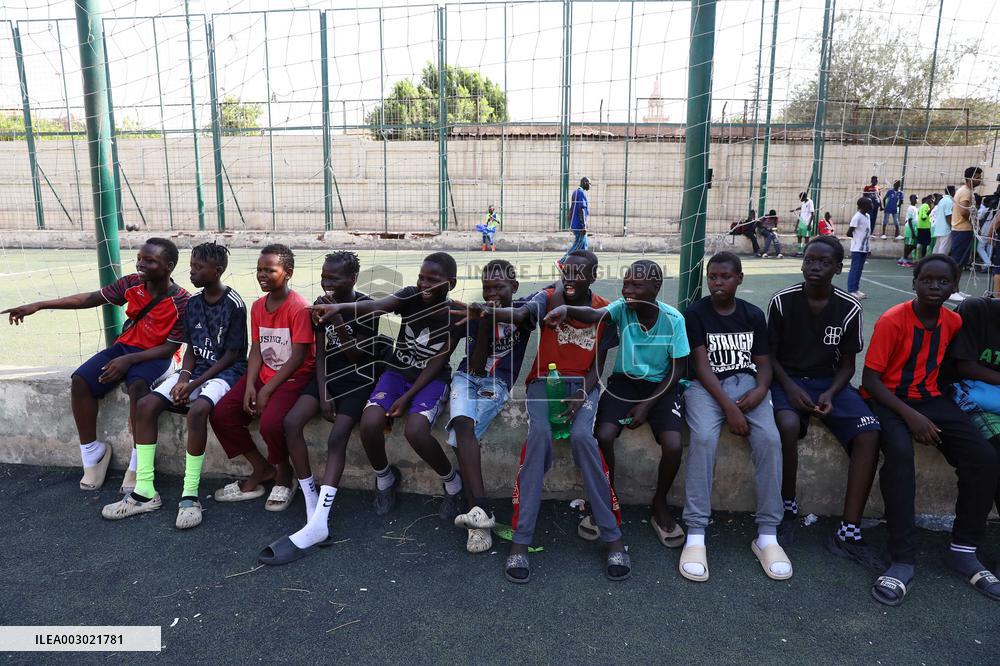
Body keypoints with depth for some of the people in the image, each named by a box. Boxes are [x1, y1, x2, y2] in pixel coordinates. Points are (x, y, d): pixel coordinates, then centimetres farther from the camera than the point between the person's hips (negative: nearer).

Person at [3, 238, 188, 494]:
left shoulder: (180, 302, -18)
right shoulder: (132, 284, -4)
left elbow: (171, 348, -16)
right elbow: (91, 298, 4)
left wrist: (130, 360, -24)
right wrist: (39, 305, 0)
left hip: (154, 355, -6)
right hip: (124, 345, 6)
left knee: (137, 387, -36)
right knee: (80, 381, -17)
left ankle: (138, 464, -23)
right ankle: (93, 452, -1)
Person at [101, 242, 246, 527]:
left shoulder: (234, 305, -11)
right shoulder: (192, 304, 10)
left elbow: (232, 355, -11)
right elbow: (191, 348, 12)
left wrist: (195, 384, -15)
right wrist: (183, 377, -8)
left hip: (225, 371, -7)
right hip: (195, 369, 7)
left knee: (197, 409, -35)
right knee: (146, 405, -14)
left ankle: (190, 494, -27)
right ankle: (145, 491, -10)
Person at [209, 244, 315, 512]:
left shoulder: (298, 308, -15)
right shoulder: (257, 306, 8)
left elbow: (298, 358, -17)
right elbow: (256, 349, 6)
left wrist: (266, 391, -17)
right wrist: (249, 386, -9)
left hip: (294, 377, -7)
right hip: (263, 374, 7)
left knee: (270, 422, -30)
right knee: (220, 414, -8)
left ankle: (284, 475, 3)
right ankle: (263, 469, 10)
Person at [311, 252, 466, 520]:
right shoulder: (411, 296, -10)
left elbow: (436, 364, -11)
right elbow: (375, 306, -30)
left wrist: (408, 397, -19)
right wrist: (339, 307, -50)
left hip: (431, 379, -2)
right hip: (397, 372, 2)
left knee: (415, 430, -32)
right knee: (370, 423, -25)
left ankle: (452, 481, -1)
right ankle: (384, 477, 8)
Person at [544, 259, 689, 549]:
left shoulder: (673, 320, -11)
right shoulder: (622, 307, -10)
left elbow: (678, 368, -5)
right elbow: (594, 314, -32)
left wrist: (647, 405, -12)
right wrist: (566, 309, -55)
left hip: (661, 385, -1)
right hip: (625, 380, 1)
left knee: (673, 445, -23)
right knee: (603, 435, -24)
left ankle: (659, 503, 8)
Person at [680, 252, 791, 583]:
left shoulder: (753, 315, 13)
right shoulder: (694, 313, 2)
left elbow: (763, 363, 12)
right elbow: (702, 365, -7)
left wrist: (760, 391, -12)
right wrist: (728, 407, -18)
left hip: (746, 383, 3)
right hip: (707, 386, -3)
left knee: (769, 439, -27)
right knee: (703, 438, -33)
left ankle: (767, 535, -17)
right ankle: (695, 535, -29)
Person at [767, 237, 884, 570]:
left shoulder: (849, 307, -2)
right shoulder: (782, 300, -6)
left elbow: (847, 363, 5)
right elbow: (770, 354, 0)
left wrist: (831, 393, -14)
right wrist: (790, 387, -16)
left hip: (830, 381, 2)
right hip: (788, 378, -2)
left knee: (869, 433, -24)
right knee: (788, 425, -35)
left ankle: (848, 533, -18)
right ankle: (789, 509, -12)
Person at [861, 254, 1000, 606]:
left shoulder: (954, 322, 5)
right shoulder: (892, 321, -12)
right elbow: (870, 378, -13)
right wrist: (910, 415, -22)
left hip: (930, 399, 6)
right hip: (888, 399, -5)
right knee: (900, 453, -35)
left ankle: (963, 551, -1)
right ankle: (903, 560, -30)